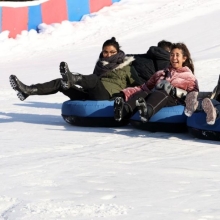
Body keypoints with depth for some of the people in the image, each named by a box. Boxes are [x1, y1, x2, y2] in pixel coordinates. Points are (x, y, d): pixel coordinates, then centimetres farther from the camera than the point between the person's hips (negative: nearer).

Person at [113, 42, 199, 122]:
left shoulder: (189, 76, 25)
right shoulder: (161, 73, 37)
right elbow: (145, 87, 29)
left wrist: (174, 91, -10)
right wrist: (126, 92, 10)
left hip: (174, 100, -4)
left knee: (160, 94, -38)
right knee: (142, 93, -31)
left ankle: (147, 110, -72)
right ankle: (125, 109, -63)